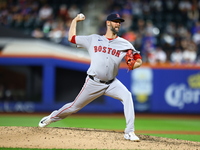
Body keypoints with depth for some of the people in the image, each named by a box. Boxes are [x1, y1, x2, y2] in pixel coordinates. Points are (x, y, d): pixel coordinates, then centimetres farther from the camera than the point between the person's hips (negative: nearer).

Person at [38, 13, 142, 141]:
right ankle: (51, 118, 36)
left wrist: (133, 65, -19)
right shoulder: (94, 39, 6)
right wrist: (75, 21, 20)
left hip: (111, 83, 0)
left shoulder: (124, 44, 4)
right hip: (93, 83, 0)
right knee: (74, 107, 8)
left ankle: (130, 132, -27)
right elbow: (71, 38, 14)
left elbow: (139, 61, 3)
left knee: (127, 96, -27)